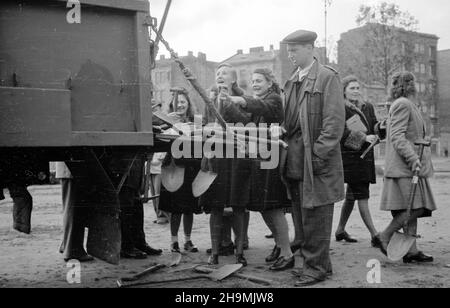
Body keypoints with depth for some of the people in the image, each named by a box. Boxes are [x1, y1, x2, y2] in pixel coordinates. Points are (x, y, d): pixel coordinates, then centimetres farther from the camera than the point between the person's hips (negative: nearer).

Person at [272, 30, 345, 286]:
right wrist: (282, 130, 2)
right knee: (302, 215, 13)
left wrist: (318, 154, -18)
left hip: (317, 160, -8)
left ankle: (316, 267, 10)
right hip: (295, 161, 8)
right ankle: (320, 262, 26)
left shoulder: (328, 77, -7)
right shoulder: (292, 82, 16)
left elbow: (335, 121, -13)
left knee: (315, 215, -1)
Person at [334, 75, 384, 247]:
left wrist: (381, 126, -11)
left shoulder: (368, 107, 14)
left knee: (351, 196, 15)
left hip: (365, 156, 7)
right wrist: (364, 137, -24)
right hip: (349, 156, -7)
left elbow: (375, 129, 12)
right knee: (362, 197, -9)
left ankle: (340, 230, 28)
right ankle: (375, 236, -9)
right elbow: (341, 132, -16)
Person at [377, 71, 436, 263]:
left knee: (414, 209, 7)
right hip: (404, 167, -11)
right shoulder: (403, 104, -9)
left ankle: (412, 250, 8)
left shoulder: (409, 105, 23)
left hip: (409, 167, 11)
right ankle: (384, 236, -2)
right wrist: (412, 157, -27)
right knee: (414, 207, -13)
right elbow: (397, 136, -19)